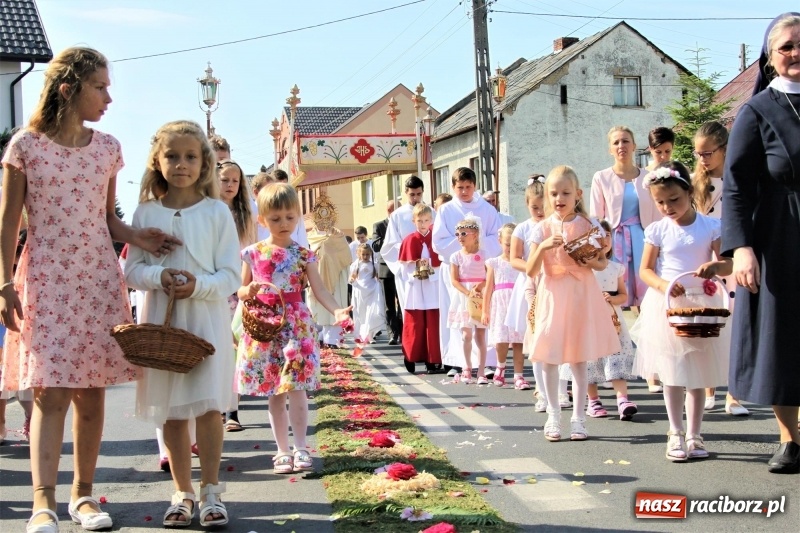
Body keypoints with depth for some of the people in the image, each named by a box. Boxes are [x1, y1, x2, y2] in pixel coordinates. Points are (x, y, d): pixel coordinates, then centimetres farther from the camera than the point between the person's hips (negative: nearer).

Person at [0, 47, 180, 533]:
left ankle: (84, 492, 17)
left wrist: (136, 236, -4)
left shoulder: (107, 148, 9)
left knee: (92, 393, 5)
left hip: (100, 279, 4)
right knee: (51, 392, -9)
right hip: (46, 279, -3)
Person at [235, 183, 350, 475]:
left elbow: (319, 288, -5)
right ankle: (283, 450, 14)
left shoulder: (304, 254, 2)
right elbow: (240, 290, 11)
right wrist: (251, 291, -13)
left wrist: (336, 309, -22)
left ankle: (300, 448, 2)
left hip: (297, 325, -1)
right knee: (275, 393, 6)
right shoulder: (253, 253, 4)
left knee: (297, 388, -7)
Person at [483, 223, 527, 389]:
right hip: (501, 306, -1)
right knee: (501, 341, -9)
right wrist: (485, 311, 6)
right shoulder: (494, 263, 7)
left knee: (518, 342, 1)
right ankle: (501, 366, 20)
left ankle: (518, 376, 6)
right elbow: (489, 288, 7)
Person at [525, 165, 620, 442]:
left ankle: (578, 418, 13)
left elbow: (603, 262, 7)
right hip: (552, 296, 1)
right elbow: (531, 271, -5)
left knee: (578, 359, 4)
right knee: (548, 359, 3)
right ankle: (553, 416, 17)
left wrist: (592, 262, -15)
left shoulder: (588, 225, 0)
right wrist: (543, 247, -21)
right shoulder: (542, 229, -1)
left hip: (581, 296, 0)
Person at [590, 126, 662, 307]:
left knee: (646, 295, 1)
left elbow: (657, 217, 8)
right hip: (613, 241, -1)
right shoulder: (601, 178, 2)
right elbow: (596, 219, 3)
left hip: (642, 239, 1)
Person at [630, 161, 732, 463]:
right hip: (666, 305, 0)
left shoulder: (711, 226, -1)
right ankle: (675, 433, 13)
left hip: (701, 304, 0)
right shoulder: (657, 230, 0)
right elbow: (645, 270, 1)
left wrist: (716, 266, -25)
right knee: (672, 373, 3)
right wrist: (664, 285, -19)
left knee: (699, 374, 6)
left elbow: (728, 265, -1)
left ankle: (693, 435, 16)